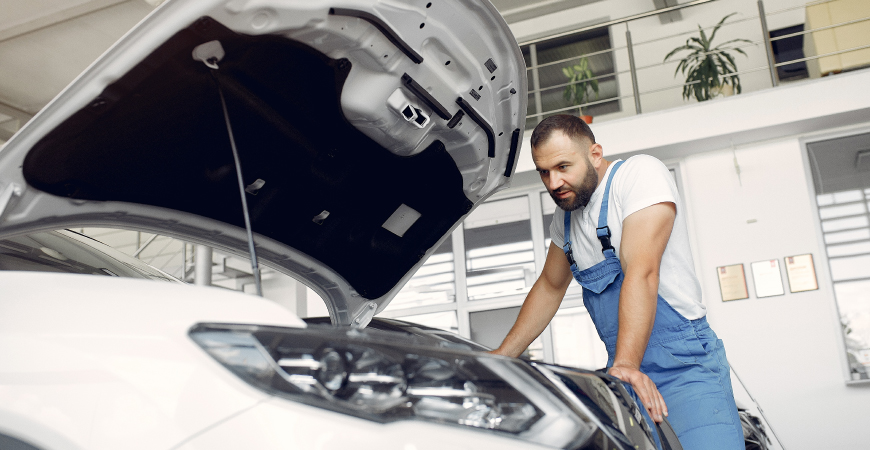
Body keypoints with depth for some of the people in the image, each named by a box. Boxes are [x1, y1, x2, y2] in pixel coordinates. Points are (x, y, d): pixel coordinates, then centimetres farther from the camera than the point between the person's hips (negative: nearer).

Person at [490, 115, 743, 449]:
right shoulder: (566, 213, 11)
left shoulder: (641, 173, -10)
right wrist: (499, 359, 18)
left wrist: (626, 364, -31)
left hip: (684, 365, -6)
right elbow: (550, 287, 22)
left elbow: (641, 274, -22)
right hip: (624, 370, 7)